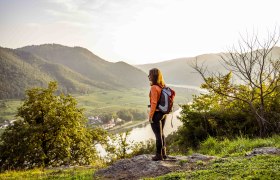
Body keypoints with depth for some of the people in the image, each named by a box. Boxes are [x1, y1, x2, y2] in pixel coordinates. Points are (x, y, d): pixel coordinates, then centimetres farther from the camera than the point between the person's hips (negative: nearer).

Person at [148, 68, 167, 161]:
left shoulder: (154, 87, -18)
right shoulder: (163, 86, 4)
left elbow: (154, 103, -20)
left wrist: (150, 115, -14)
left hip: (156, 114, -8)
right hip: (163, 113, 8)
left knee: (158, 135, 3)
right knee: (161, 134, 19)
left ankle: (159, 155, 14)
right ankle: (163, 153, 27)